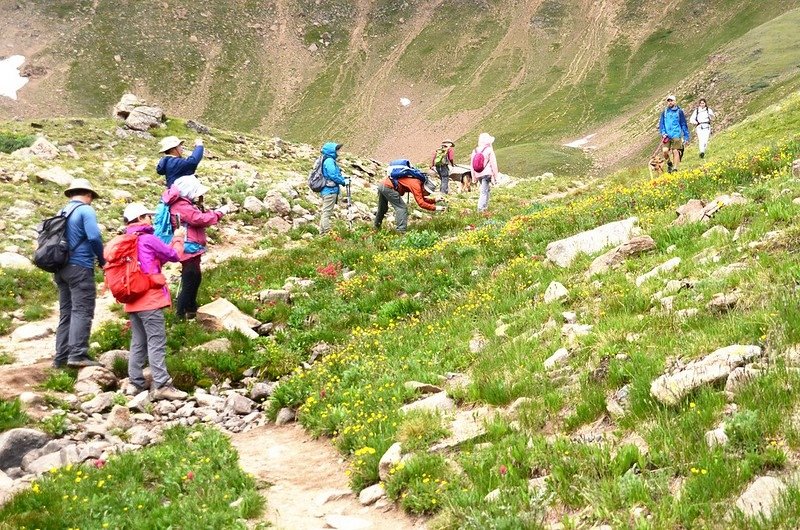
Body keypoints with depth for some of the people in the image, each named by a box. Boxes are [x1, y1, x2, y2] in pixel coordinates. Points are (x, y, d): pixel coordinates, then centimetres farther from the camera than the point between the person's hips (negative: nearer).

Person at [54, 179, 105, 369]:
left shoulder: (62, 213, 18)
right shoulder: (86, 210, -5)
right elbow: (94, 237, -17)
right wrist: (102, 259, -4)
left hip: (61, 268, 8)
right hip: (80, 267, -8)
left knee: (66, 313, 10)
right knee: (82, 311, -12)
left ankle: (61, 357, 9)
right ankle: (77, 354, -22)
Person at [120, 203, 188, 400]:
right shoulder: (148, 239, -9)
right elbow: (174, 255, 0)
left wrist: (173, 240, 21)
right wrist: (178, 239, 18)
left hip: (133, 300, 9)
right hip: (150, 298, -9)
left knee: (138, 344, 10)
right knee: (156, 343, -10)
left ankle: (137, 384, 10)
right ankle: (161, 385, -13)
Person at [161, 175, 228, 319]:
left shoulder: (184, 204, 14)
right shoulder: (183, 207, -20)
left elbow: (198, 218, 15)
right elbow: (201, 219, -27)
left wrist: (199, 207, -1)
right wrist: (219, 212, -18)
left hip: (191, 248, 11)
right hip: (188, 249, -11)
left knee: (195, 278, 22)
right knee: (190, 280, -5)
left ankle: (191, 307, 36)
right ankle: (181, 312, 3)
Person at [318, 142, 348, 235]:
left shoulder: (329, 160, 15)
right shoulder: (329, 161, -16)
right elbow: (333, 176, -20)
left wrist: (343, 179, 8)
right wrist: (343, 182, -9)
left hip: (326, 191, 10)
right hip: (330, 191, -10)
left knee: (325, 212, 14)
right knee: (327, 213, -8)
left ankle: (322, 233, 19)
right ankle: (327, 233, -8)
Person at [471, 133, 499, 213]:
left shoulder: (475, 151, 10)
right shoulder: (489, 150, -7)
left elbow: (472, 165, 14)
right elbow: (493, 164, -7)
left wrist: (474, 177, 20)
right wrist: (495, 177, 0)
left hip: (478, 175, 6)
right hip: (486, 173, -6)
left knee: (485, 190, 21)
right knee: (484, 192, -4)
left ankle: (485, 206, 23)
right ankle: (480, 208, -8)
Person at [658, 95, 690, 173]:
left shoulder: (679, 111, 4)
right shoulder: (664, 112, 11)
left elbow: (684, 124, 6)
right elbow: (661, 124, 15)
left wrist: (686, 136, 3)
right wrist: (663, 133, -3)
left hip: (676, 136, -2)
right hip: (667, 136, 2)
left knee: (675, 152, -2)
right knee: (665, 150, -13)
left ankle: (675, 168, 6)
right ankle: (669, 163, 13)